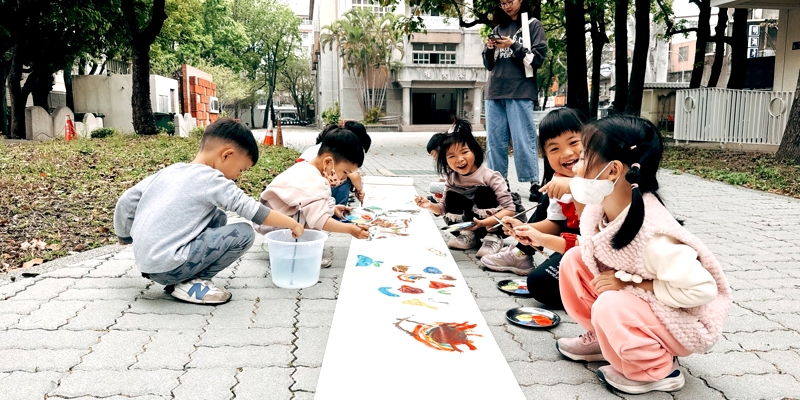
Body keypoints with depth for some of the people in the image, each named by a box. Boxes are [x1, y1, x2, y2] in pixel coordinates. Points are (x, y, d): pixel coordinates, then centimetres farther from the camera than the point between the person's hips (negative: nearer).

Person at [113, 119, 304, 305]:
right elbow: (253, 211, -10)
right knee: (243, 233, -9)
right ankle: (189, 284, -3)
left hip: (145, 261, 8)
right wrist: (292, 223, 2)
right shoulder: (211, 180, -10)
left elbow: (126, 202, 14)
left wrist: (124, 237, 29)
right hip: (168, 267, -8)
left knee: (217, 217, 20)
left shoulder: (169, 171, 11)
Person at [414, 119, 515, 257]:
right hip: (471, 225, 5)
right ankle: (468, 235, -5)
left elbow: (510, 210, -25)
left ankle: (493, 237, -17)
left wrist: (484, 223, -39)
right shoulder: (452, 179, -5)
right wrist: (430, 206, -19)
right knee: (451, 196, -13)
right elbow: (444, 208, 4)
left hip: (496, 225, -5)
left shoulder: (490, 177, -22)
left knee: (482, 192, -27)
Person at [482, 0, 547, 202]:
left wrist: (513, 46, -12)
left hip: (520, 92, -4)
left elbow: (538, 58, -2)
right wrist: (489, 49, -2)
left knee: (523, 139, -7)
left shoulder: (533, 25, 7)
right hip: (495, 92, 5)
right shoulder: (498, 29, 17)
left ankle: (534, 184, -2)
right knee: (494, 140, 3)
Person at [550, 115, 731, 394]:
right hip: (634, 302, 7)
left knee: (609, 307, -33)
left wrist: (629, 283, -26)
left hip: (684, 322, -7)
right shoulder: (596, 209, -13)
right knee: (574, 260, -7)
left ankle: (660, 370, -3)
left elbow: (701, 290, -31)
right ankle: (602, 338, 13)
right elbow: (590, 252, 1)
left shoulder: (653, 235, -35)